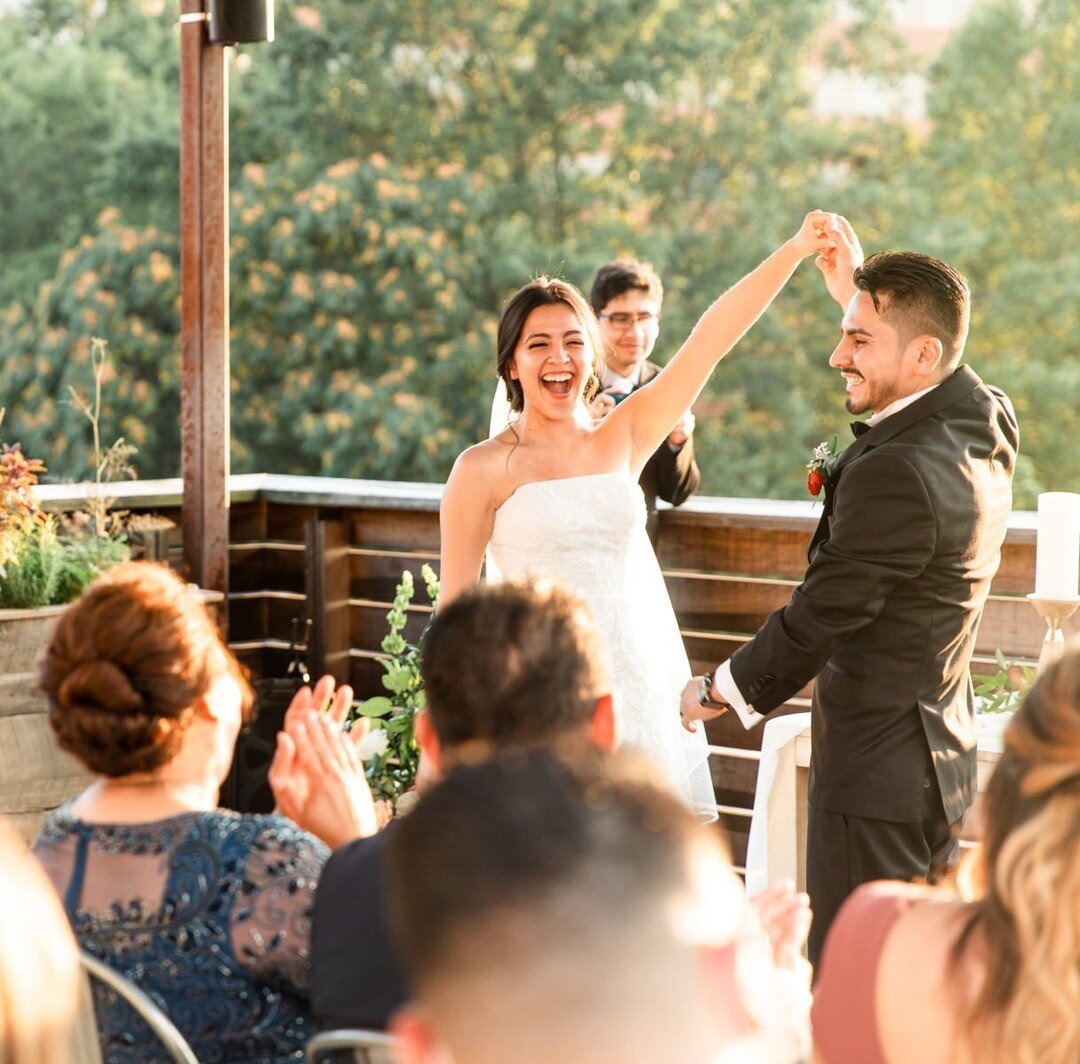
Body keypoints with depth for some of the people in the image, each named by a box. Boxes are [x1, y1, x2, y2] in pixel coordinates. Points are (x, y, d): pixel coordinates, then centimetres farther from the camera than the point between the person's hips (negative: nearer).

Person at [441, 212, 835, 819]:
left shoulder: (622, 442, 8)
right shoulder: (485, 470, -2)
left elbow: (710, 341, 0)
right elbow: (456, 607, 0)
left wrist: (795, 251, -8)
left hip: (638, 684, 4)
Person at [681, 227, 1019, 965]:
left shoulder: (894, 473, -26)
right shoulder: (987, 426, 2)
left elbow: (819, 617, -18)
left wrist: (721, 691, -1)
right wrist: (856, 291, 28)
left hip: (877, 772, -10)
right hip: (944, 758, 10)